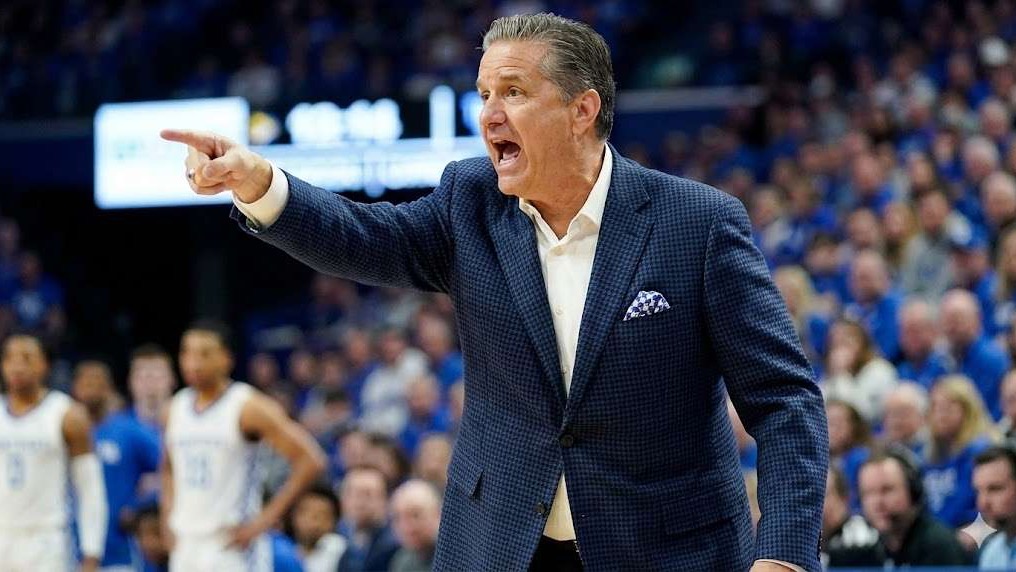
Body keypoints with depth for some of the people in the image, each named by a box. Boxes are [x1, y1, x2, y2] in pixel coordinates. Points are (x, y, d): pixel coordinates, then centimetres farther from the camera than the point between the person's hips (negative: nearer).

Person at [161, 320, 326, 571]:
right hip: (187, 548, 6)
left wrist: (265, 520, -14)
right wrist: (170, 519, 13)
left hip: (232, 547, -6)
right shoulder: (177, 408, 10)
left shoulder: (248, 407, -9)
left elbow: (310, 461, -13)